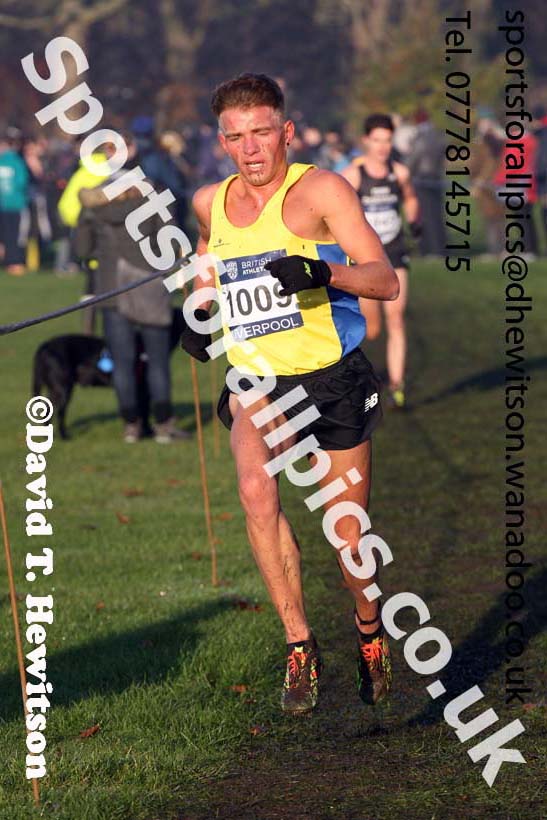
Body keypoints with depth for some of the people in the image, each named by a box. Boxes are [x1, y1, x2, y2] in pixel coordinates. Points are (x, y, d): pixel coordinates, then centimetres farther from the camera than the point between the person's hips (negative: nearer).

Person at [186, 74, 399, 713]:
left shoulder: (320, 190, -9)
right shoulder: (209, 204, 6)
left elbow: (385, 280, -15)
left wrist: (322, 271, -33)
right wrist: (199, 312, 12)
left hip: (333, 378, -2)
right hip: (254, 379, 3)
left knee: (347, 527, 5)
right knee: (256, 492, -26)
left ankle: (369, 629, 36)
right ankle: (299, 645, -17)